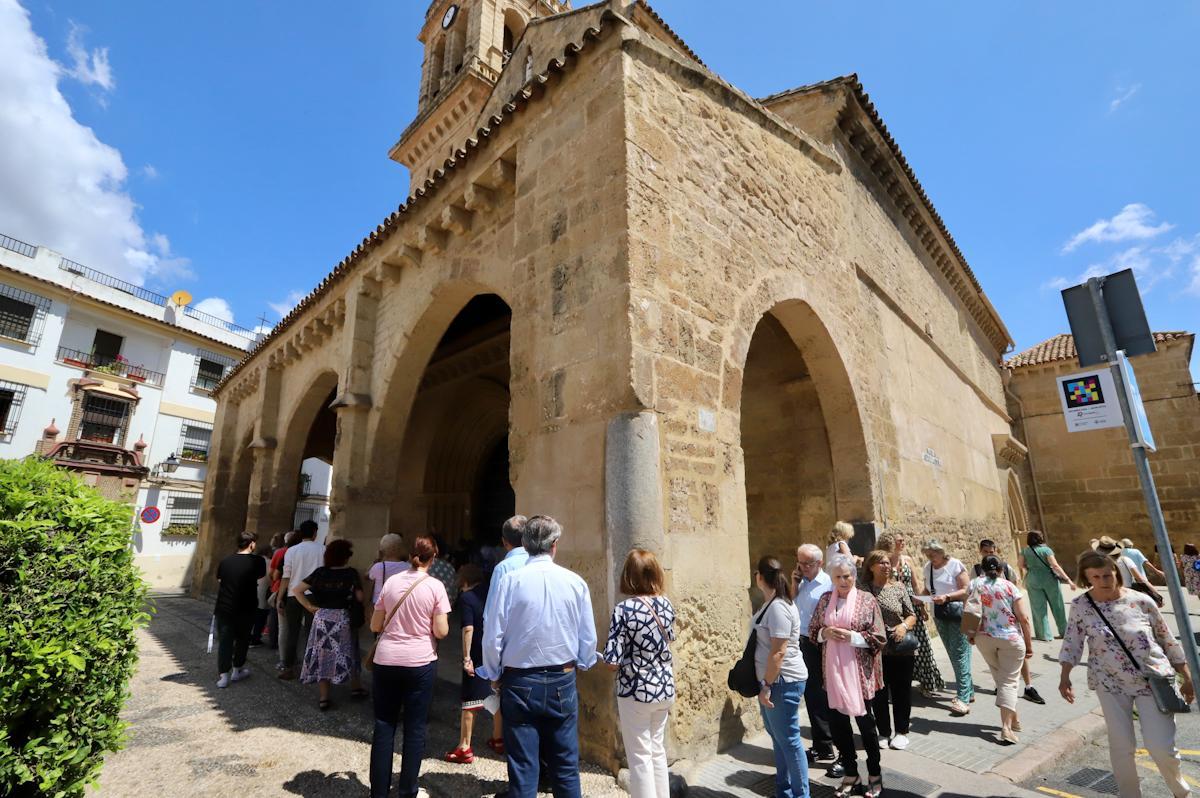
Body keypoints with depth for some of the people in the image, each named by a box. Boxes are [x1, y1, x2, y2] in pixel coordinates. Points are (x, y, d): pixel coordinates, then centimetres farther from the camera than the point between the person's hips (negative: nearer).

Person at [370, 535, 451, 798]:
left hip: (386, 660, 3)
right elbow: (441, 632, -10)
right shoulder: (435, 586, -9)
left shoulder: (390, 582, 1)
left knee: (384, 726, 15)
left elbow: (375, 626, 6)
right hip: (420, 662, -3)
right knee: (415, 728, 11)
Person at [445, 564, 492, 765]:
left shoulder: (466, 597, -11)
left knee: (469, 701, 5)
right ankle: (498, 737, 33)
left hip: (478, 655, -6)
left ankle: (464, 748, 11)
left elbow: (468, 628, -18)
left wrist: (467, 657, -15)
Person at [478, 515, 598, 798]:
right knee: (566, 767, 17)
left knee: (523, 769, 11)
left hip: (520, 683, -1)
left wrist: (494, 674, 8)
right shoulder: (576, 582, -7)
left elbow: (493, 636, -9)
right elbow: (588, 638, 0)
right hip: (562, 682, 2)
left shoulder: (510, 580, -13)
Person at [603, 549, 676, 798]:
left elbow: (612, 661, -20)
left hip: (636, 691, -6)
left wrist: (611, 659, 1)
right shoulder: (666, 604, -4)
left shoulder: (624, 609, -21)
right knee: (658, 751, 22)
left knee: (640, 757, 10)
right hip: (665, 687, 6)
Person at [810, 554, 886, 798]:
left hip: (858, 670, -3)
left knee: (865, 720, 11)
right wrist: (825, 633, -11)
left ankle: (875, 774, 33)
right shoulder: (825, 599, 4)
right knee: (837, 721, 10)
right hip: (833, 670, 4)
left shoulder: (867, 600, -7)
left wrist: (852, 636, -19)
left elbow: (879, 638, -7)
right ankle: (851, 773, 31)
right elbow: (812, 631, 9)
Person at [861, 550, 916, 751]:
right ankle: (884, 732, 27)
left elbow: (912, 615, 4)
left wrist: (904, 625, -14)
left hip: (902, 651, 1)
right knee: (878, 693, 9)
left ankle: (901, 732, 30)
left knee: (902, 692, 11)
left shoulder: (898, 588, 0)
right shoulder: (864, 589, -5)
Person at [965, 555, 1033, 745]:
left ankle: (1013, 719, 30)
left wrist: (970, 634, 12)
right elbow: (1024, 618, -8)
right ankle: (1006, 727, -9)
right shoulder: (1010, 587, -5)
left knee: (1000, 678, 20)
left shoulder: (975, 584, 2)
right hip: (1011, 639, -2)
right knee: (1009, 681, 1)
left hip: (984, 638, 2)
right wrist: (1029, 644, 2)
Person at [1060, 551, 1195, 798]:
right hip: (1110, 683, 0)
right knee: (1121, 746, 2)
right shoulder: (1080, 605, -9)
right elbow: (1072, 642, -5)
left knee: (1161, 746, -2)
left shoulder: (1141, 601, -8)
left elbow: (1167, 640, 5)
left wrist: (1187, 678, 8)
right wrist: (1065, 676, -14)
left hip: (1154, 680, 0)